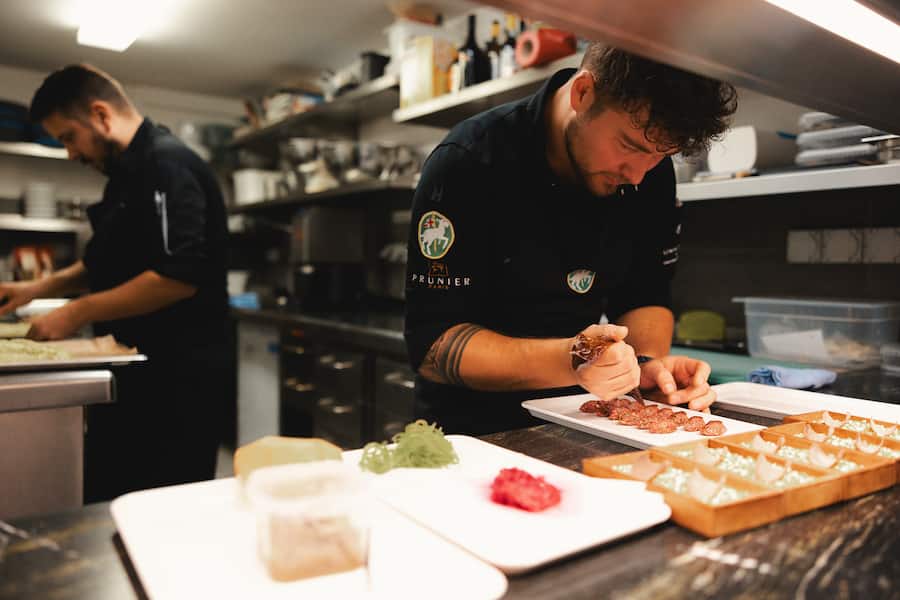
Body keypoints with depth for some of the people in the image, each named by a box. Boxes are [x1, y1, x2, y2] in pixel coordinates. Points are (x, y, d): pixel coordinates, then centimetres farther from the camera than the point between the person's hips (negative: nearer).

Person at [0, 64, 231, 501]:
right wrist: (41, 287, 14)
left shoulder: (167, 166, -15)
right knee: (103, 503, 18)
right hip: (136, 373, 10)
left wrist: (79, 312, -17)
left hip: (178, 380, -10)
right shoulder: (129, 173, 16)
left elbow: (178, 276, -26)